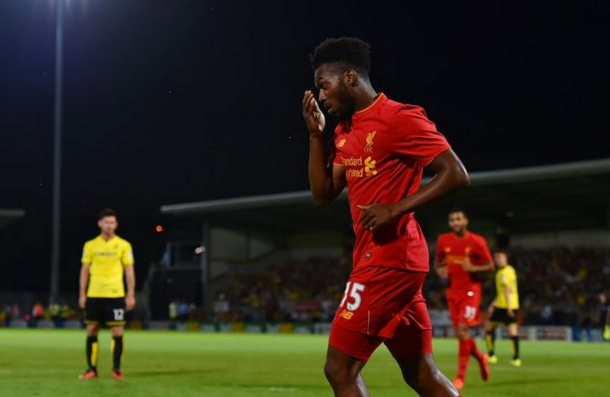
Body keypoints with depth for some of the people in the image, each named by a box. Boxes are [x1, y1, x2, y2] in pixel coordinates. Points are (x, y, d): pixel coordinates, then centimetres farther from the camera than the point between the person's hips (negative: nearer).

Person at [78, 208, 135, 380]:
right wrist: (82, 295, 3)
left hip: (115, 295, -2)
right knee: (91, 331, 3)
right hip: (94, 295, 2)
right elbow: (84, 270, 8)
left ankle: (116, 369, 6)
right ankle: (91, 369, 10)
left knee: (117, 332, -4)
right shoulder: (90, 245, 6)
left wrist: (131, 295, -4)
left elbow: (129, 271, 2)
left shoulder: (124, 245, 2)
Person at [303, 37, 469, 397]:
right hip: (376, 257, 9)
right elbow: (323, 195, 14)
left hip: (389, 259, -9)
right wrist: (316, 135, 5)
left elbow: (456, 174, -16)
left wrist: (397, 209, -21)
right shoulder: (346, 131, 15)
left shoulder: (399, 118, -12)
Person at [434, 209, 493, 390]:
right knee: (460, 333, 5)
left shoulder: (477, 241, -10)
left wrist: (473, 268, -21)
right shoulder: (443, 240, 1)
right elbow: (437, 261, 15)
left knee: (463, 330, -15)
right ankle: (481, 357, 36)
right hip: (452, 291, 5)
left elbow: (490, 266, -3)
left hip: (470, 290, -5)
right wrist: (440, 271, -7)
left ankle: (461, 377, -7)